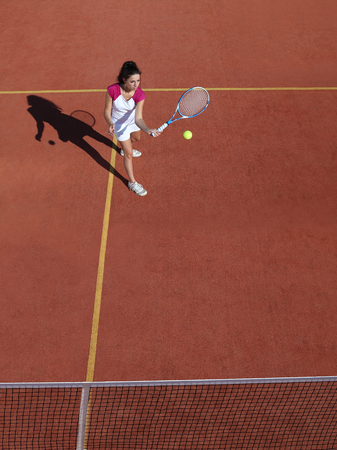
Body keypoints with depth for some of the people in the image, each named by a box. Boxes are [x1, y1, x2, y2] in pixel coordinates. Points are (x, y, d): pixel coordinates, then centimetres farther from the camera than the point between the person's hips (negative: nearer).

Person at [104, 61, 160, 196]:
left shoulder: (140, 95, -31)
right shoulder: (112, 90, -35)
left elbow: (138, 119, -38)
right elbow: (107, 111, -21)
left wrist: (148, 129, -59)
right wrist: (110, 124, -43)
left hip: (133, 120, 4)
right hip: (119, 124, -4)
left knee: (136, 138, 34)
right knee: (129, 154, 1)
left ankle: (124, 149, 72)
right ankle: (132, 183, 21)